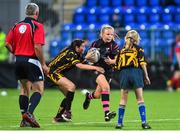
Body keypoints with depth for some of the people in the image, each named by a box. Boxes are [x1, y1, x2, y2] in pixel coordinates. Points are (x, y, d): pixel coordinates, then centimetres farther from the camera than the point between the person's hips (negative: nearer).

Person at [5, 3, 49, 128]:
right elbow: (37, 47, -18)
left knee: (25, 89, 16)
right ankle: (29, 113, -22)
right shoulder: (37, 26, -10)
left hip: (19, 61, 6)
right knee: (38, 90, -2)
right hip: (31, 60, -6)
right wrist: (43, 64, -12)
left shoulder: (17, 26, 8)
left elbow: (7, 44, 5)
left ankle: (24, 119, 13)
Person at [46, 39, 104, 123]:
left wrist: (86, 57, -16)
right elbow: (79, 66, -34)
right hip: (52, 72, -10)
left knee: (69, 95, 8)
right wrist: (95, 68, -35)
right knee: (71, 86, -24)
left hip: (57, 73, 10)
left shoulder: (77, 54, 6)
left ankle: (58, 117, 12)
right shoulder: (70, 53, -23)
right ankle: (67, 112, -21)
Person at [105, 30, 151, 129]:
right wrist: (146, 76, 3)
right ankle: (144, 122, -7)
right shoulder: (138, 49, 4)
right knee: (140, 98, 1)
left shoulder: (122, 50, 12)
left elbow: (117, 62, 12)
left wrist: (110, 61, 33)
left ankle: (119, 123, 9)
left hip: (124, 73, 2)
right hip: (136, 72, -2)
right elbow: (142, 63, -2)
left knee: (123, 99, 9)